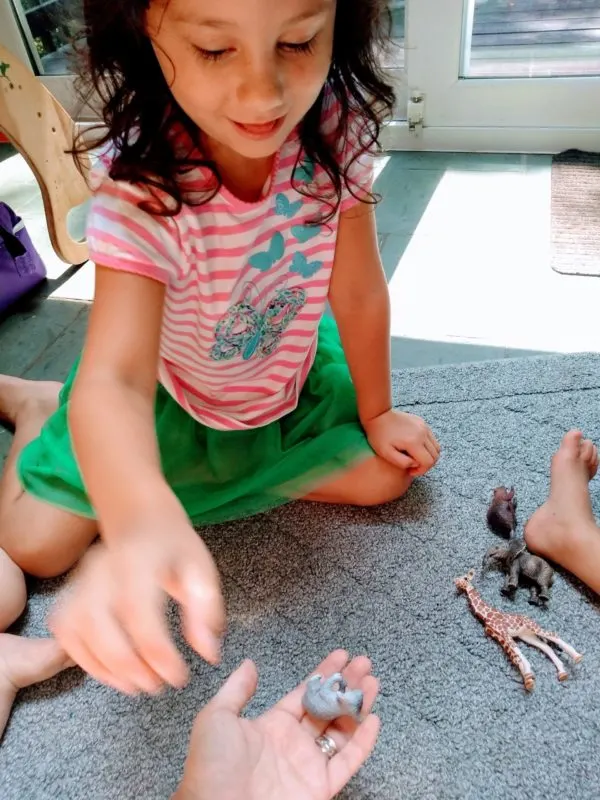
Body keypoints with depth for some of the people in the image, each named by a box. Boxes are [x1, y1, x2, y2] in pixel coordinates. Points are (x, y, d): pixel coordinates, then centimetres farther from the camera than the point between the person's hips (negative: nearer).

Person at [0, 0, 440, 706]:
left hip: (294, 382, 4)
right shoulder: (142, 187, -34)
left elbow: (358, 291, -13)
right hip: (166, 402, -3)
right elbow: (114, 376, -45)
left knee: (387, 475, -3)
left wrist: (375, 413, -2)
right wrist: (144, 521, -66)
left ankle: (233, 479, 20)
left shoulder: (336, 127, -23)